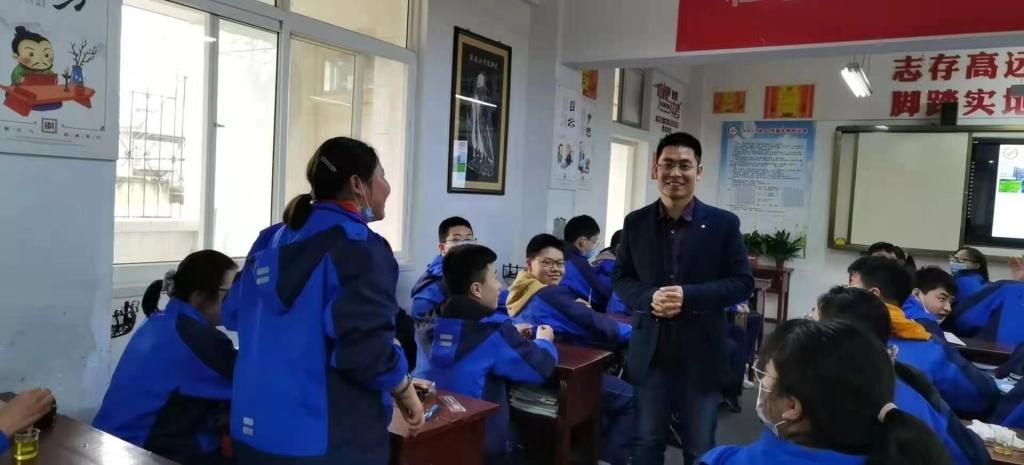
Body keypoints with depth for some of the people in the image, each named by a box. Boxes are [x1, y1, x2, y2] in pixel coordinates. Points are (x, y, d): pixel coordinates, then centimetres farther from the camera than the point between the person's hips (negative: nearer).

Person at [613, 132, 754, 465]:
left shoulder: (724, 224, -4)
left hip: (702, 355, -1)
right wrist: (649, 298, -16)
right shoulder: (636, 223, 2)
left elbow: (743, 283, -5)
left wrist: (688, 296, -19)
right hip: (650, 353, 2)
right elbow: (620, 277, 6)